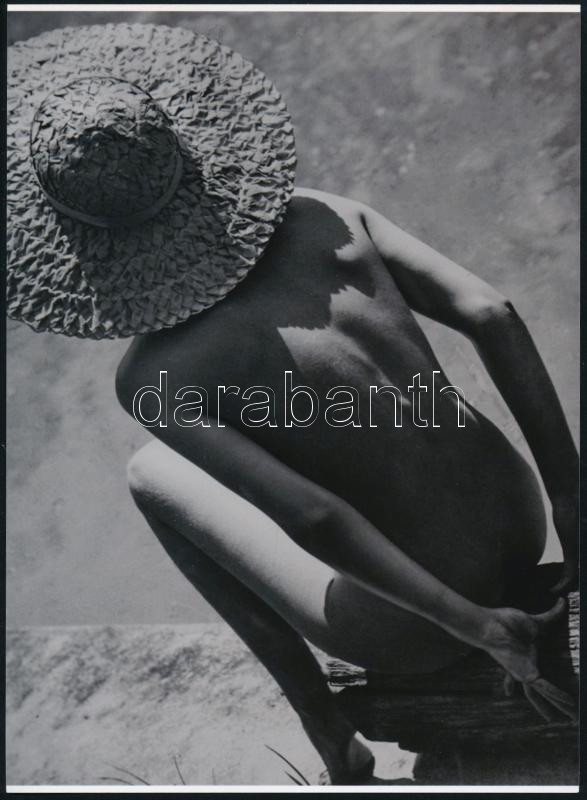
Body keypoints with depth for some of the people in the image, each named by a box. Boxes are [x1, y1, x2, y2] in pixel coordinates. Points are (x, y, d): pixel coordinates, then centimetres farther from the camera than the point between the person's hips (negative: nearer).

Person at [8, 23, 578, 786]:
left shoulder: (150, 376, -21)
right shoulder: (323, 211, -6)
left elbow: (318, 520, -30)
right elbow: (491, 314, -13)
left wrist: (482, 629, -19)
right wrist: (569, 497, -7)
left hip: (414, 629, -5)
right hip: (523, 528, 5)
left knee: (150, 470, 8)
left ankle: (325, 727, 14)